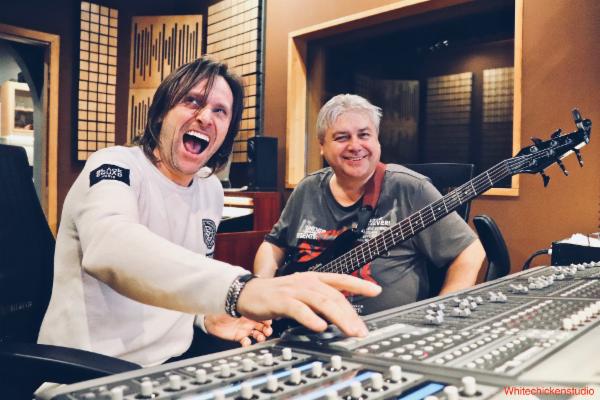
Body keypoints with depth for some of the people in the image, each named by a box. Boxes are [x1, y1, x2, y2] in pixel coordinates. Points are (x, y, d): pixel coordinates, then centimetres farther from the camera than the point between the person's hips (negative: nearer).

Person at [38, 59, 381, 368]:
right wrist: (240, 290, -52)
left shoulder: (212, 190, 7)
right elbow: (110, 248, -37)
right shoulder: (114, 166, -15)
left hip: (173, 363, 7)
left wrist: (211, 313, -4)